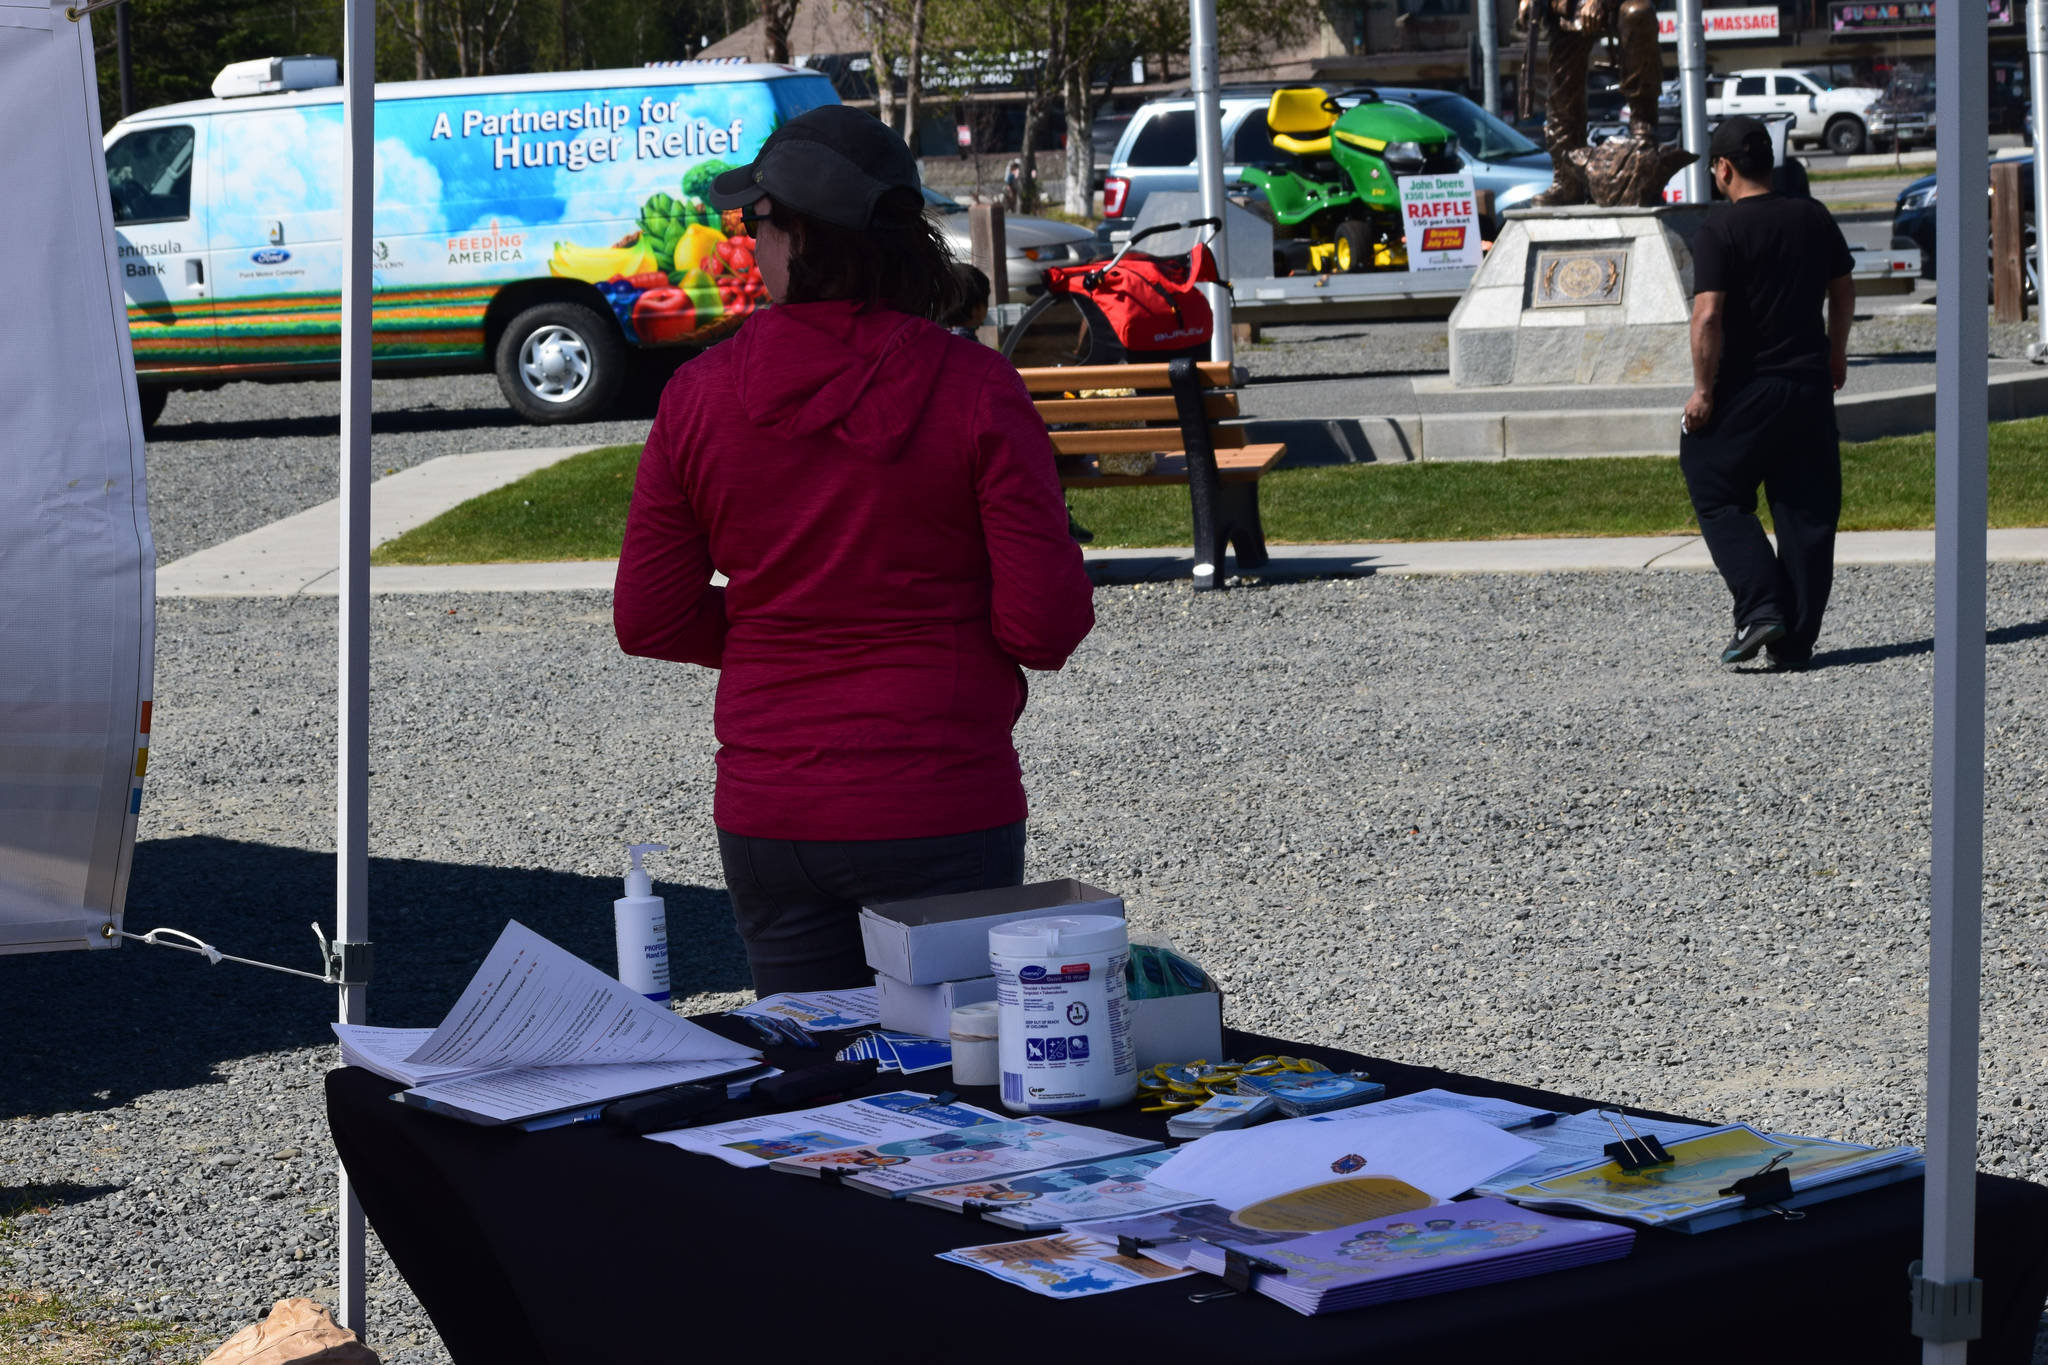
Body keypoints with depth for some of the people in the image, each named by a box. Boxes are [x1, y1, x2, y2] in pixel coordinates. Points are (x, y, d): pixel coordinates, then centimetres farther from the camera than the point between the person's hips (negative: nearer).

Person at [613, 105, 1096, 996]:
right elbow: (1047, 620, -11)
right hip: (937, 813, -3)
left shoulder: (701, 395, -3)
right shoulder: (973, 388, -10)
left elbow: (647, 621, 3)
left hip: (766, 819, 3)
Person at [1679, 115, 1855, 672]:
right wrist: (1835, 354, 33)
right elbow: (1843, 290, 19)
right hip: (1810, 387, 5)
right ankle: (1797, 640, 8)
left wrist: (1703, 390, -12)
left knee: (1719, 499, 9)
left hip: (1745, 390, -5)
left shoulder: (1720, 228, -12)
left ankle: (1760, 609, -7)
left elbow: (1708, 315, -19)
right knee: (1807, 511, 8)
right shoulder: (1814, 218, 6)